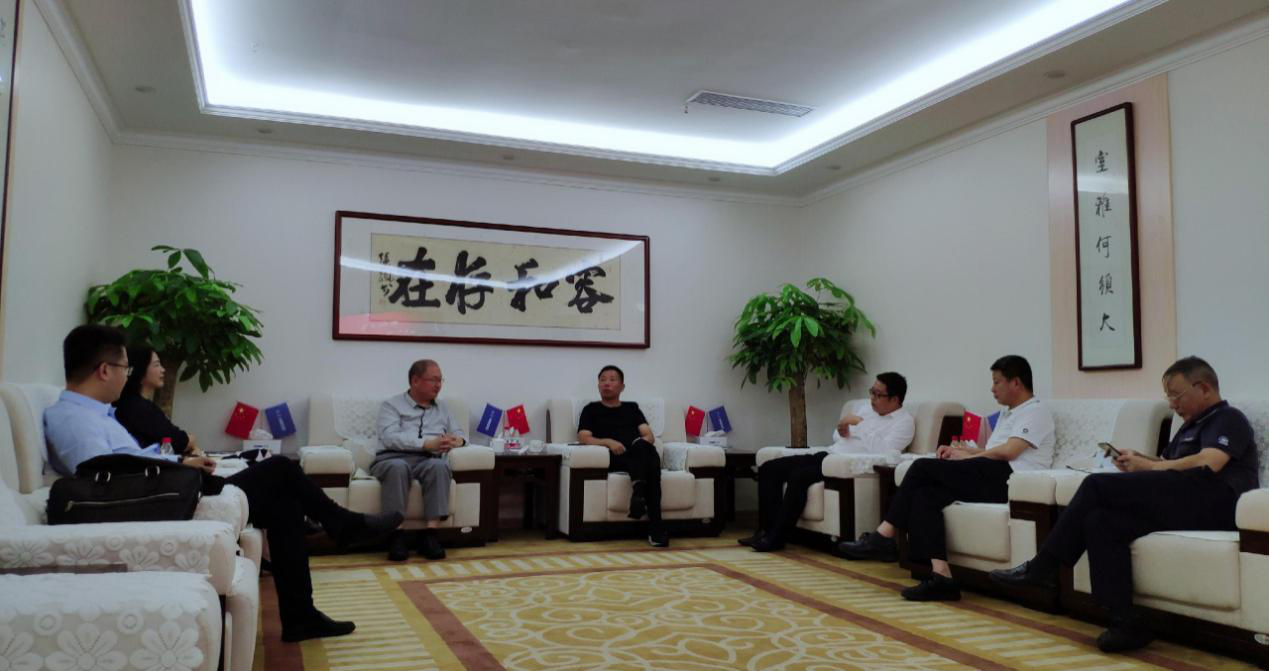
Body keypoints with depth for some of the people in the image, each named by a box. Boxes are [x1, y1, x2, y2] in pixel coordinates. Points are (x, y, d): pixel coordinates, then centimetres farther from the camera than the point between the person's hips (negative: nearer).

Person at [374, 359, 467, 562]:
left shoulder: (442, 408, 26)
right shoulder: (392, 405, 9)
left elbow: (460, 433, 21)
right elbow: (390, 438, -8)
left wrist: (457, 440, -5)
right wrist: (427, 444, -20)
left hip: (428, 460, 3)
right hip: (393, 458, -3)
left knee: (439, 466, -34)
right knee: (398, 468, -39)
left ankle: (430, 534, -36)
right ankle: (395, 536, -36)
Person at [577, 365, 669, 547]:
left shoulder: (632, 407, 30)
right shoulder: (592, 409, 22)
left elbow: (649, 435, 16)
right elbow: (583, 438, 5)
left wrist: (645, 442, -10)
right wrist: (608, 442, -14)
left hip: (641, 456, 3)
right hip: (614, 458, -3)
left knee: (651, 456, -36)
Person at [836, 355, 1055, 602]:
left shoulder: (1036, 411, 2)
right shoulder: (1007, 413, 31)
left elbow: (1007, 452, -12)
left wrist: (968, 456, 0)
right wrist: (960, 449, 12)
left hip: (1009, 479, -9)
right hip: (990, 478, 9)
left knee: (924, 467, -20)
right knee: (924, 493, -16)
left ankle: (884, 538, -17)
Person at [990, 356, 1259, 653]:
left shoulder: (1229, 419, 4)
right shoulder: (1191, 426, 32)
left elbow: (1208, 464, -15)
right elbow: (1167, 464, 31)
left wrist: (1148, 467, -6)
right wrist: (1139, 461, 9)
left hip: (1210, 503, -8)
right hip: (1179, 506, 9)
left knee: (1097, 484, -19)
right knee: (1099, 521, -18)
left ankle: (1042, 567, -14)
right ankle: (1126, 623, -24)